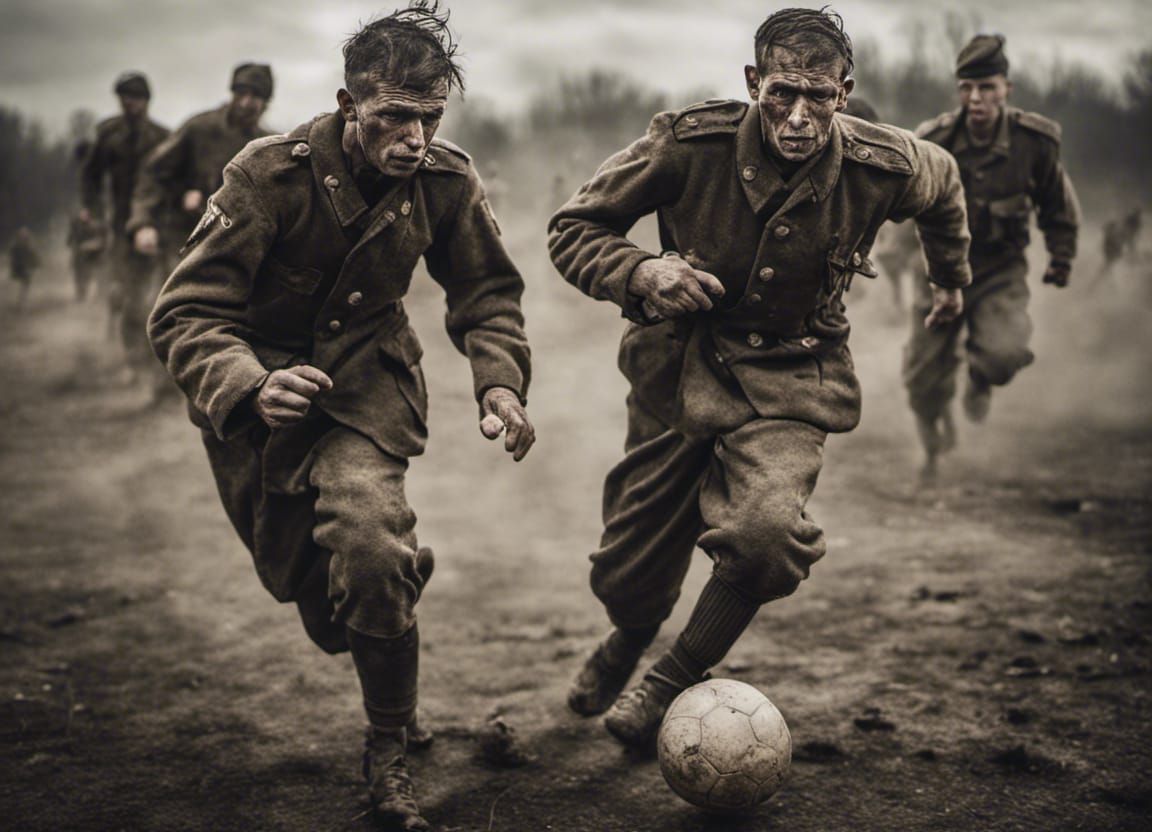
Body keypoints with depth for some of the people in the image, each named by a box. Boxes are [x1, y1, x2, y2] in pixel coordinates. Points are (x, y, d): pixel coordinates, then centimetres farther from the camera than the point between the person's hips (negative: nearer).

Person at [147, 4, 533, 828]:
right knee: (303, 578, 9)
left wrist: (501, 380, -15)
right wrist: (250, 388, -45)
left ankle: (389, 752, -2)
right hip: (258, 395, 0)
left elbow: (487, 290, 3)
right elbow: (185, 312, -25)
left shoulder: (447, 179, -14)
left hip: (366, 382, 0)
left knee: (369, 547, -25)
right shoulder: (271, 176, -25)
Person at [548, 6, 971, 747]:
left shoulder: (885, 169, -16)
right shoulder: (690, 145, -20)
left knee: (766, 533, -30)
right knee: (626, 578, 7)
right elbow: (573, 229, -8)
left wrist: (952, 275, 27)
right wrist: (640, 272, -28)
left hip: (789, 384, 0)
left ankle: (677, 678, 0)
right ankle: (629, 642, 48)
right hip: (680, 368, 1)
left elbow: (944, 183, 11)